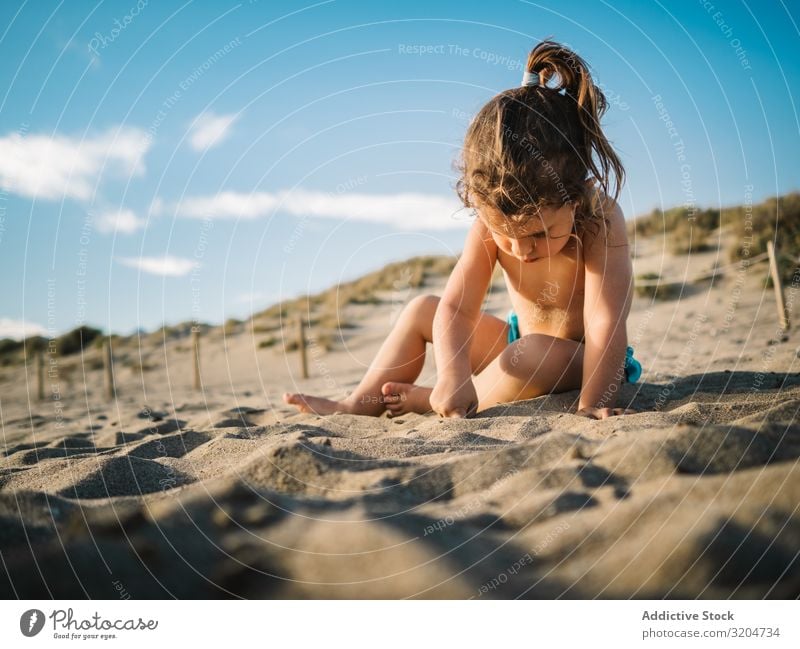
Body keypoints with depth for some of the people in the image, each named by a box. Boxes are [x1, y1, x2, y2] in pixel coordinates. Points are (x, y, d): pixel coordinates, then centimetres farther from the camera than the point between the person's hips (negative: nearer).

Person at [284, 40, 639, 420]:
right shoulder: (493, 222, -15)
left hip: (581, 362, -5)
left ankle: (430, 402, -16)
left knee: (535, 353, -38)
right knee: (422, 309, 4)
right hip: (522, 348, 5)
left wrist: (591, 405, -43)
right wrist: (453, 376, -39)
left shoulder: (600, 218, -27)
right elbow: (456, 307, -23)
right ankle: (360, 405, 4)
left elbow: (605, 322, -34)